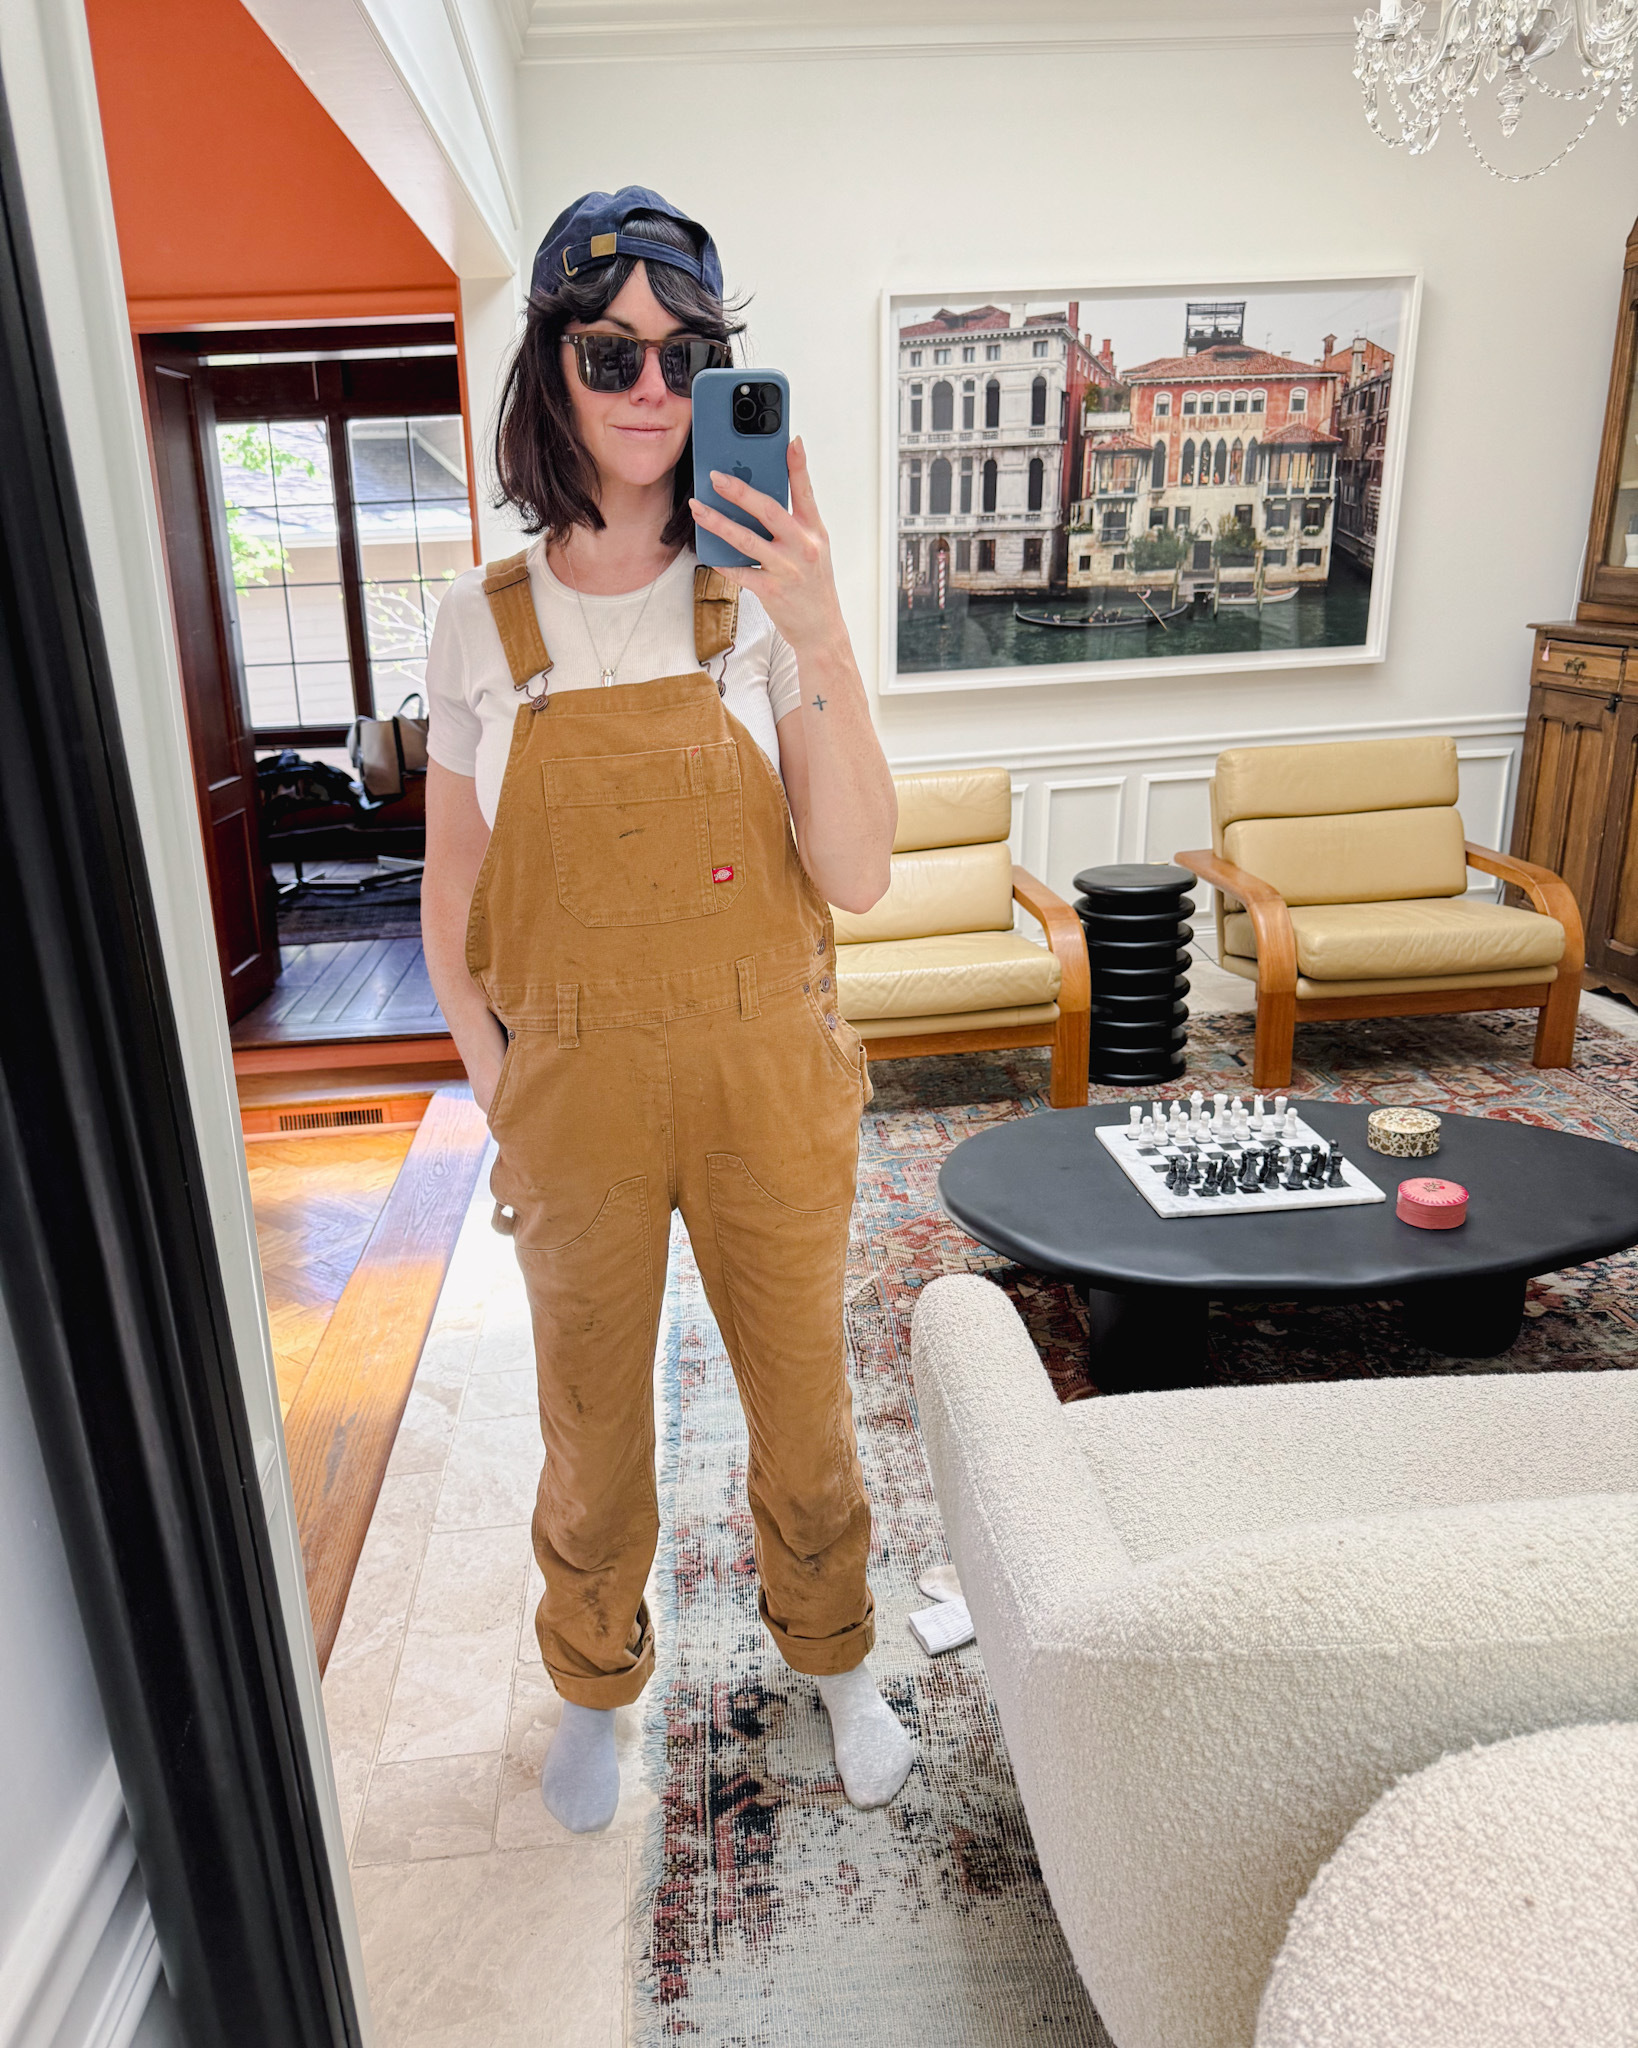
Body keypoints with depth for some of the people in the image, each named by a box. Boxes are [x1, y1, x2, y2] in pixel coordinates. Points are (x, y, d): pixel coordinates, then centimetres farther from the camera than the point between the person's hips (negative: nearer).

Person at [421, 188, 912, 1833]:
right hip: (575, 1095, 1)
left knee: (803, 1407, 17)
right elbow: (451, 905, 3)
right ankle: (594, 1681, 48)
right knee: (592, 1434, 18)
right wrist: (500, 1102, -2)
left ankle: (832, 1654, 47)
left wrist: (822, 640, -26)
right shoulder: (481, 624, -3)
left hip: (767, 1083, 0)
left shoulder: (762, 605, -6)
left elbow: (857, 879, -15)